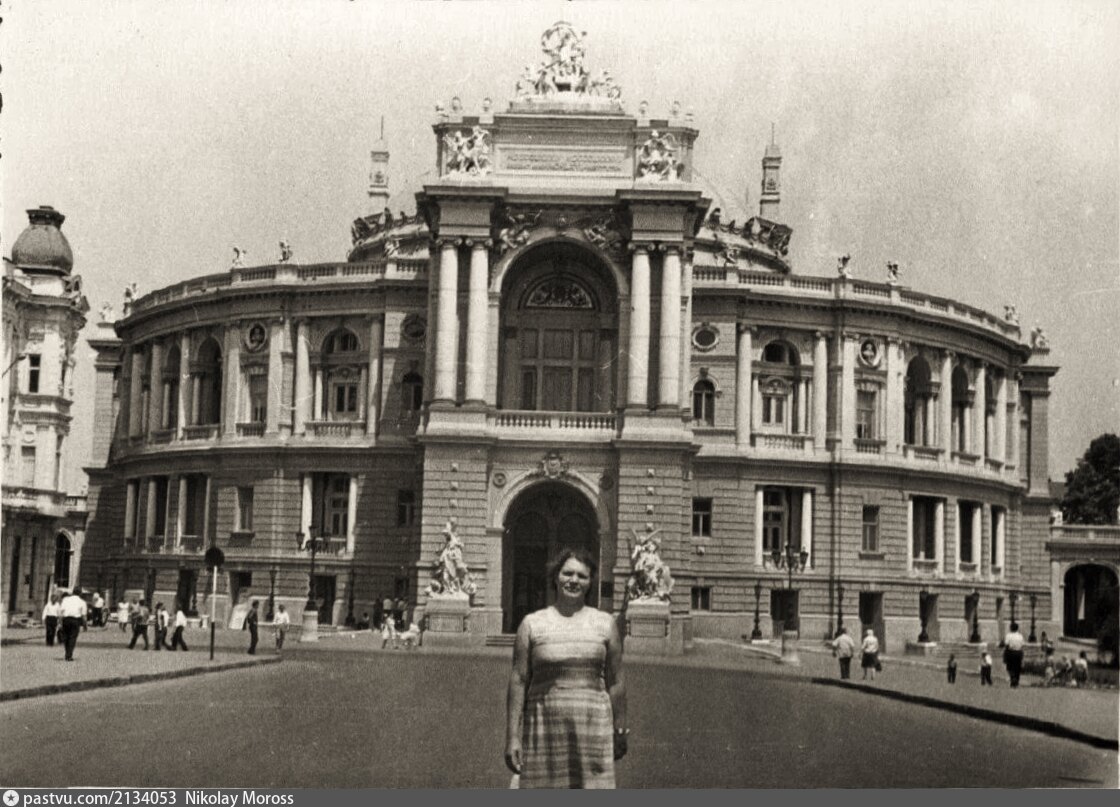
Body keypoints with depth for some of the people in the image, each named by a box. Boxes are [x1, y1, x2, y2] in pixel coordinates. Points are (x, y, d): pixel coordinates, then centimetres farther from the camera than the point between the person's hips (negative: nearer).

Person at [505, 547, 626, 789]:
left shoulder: (606, 624, 8)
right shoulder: (532, 624, 5)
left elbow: (615, 683, 10)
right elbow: (518, 681, 3)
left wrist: (620, 732, 9)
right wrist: (512, 737, -2)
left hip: (593, 726, 1)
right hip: (544, 727, -1)